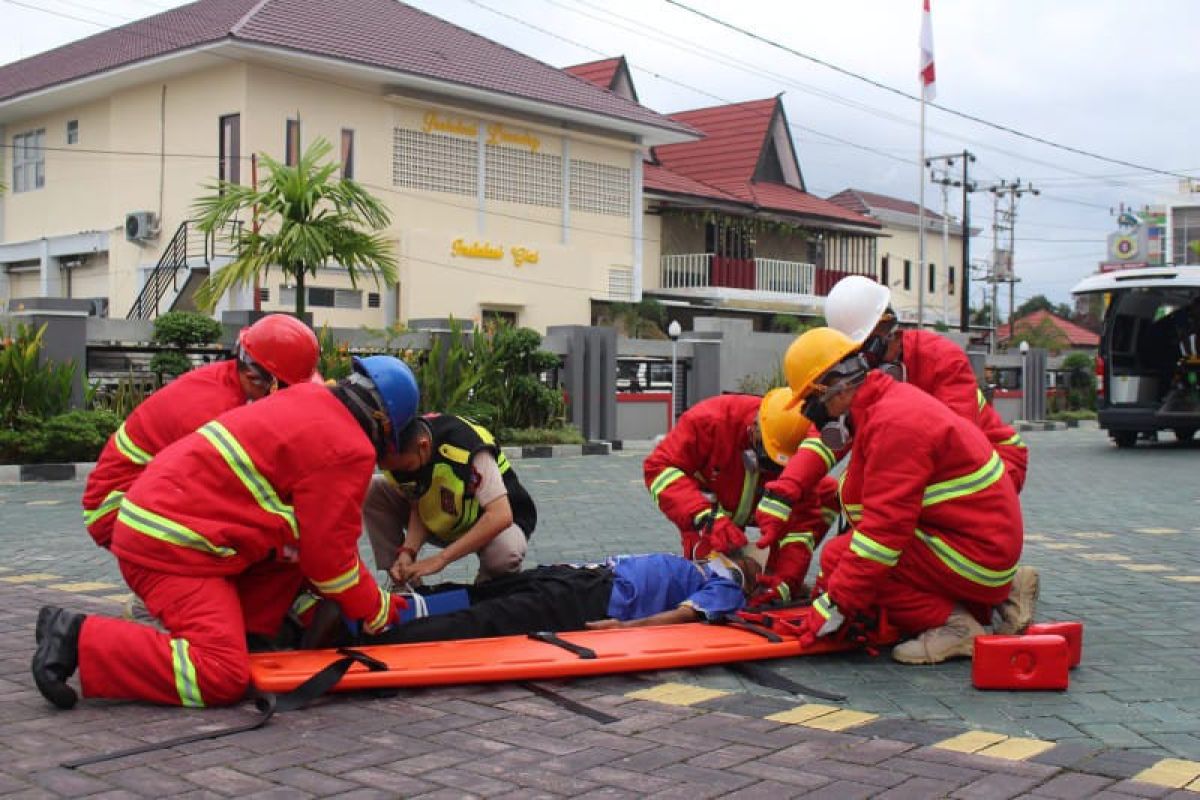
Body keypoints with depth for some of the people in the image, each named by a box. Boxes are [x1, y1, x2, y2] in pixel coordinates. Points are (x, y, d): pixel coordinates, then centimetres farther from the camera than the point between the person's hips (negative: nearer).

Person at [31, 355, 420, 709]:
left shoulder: (307, 400, 17)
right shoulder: (349, 450, -11)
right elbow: (329, 556, -6)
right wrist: (377, 610, 10)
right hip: (172, 548, -10)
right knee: (222, 677, -18)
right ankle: (79, 638, -14)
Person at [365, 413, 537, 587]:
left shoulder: (465, 446, -36)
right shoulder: (401, 453, -17)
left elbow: (501, 516, -40)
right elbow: (418, 508, -10)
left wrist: (441, 558, -41)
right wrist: (407, 551, -30)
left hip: (496, 520, -5)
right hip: (442, 520, 5)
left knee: (504, 553, -41)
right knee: (372, 492, -13)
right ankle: (404, 586, -5)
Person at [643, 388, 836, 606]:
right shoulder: (709, 420, -36)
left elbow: (802, 521, -24)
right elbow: (659, 466, -37)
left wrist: (786, 581, -37)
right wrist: (706, 517, -49)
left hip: (759, 508, 3)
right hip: (708, 505, -3)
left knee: (827, 492, -16)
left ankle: (775, 572, -6)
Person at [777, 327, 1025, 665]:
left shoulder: (893, 422, -21)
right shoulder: (892, 400, 11)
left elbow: (886, 525, -25)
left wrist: (837, 602, -22)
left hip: (972, 553, -10)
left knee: (838, 557, -15)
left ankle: (952, 624, -12)